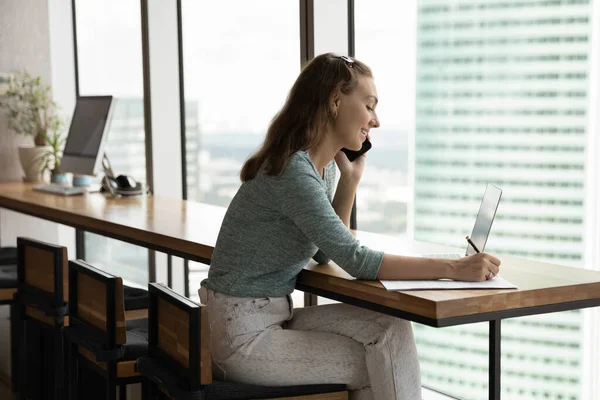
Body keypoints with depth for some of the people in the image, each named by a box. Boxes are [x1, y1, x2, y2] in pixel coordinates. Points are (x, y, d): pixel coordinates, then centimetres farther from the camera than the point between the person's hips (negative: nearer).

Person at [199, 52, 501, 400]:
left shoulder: (325, 166, 7)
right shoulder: (293, 170, -23)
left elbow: (327, 252, 15)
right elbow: (356, 261, -26)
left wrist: (351, 178, 6)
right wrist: (454, 269, -27)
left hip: (276, 316, 8)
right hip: (242, 336, -8)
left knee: (389, 329, -5)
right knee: (385, 364, -7)